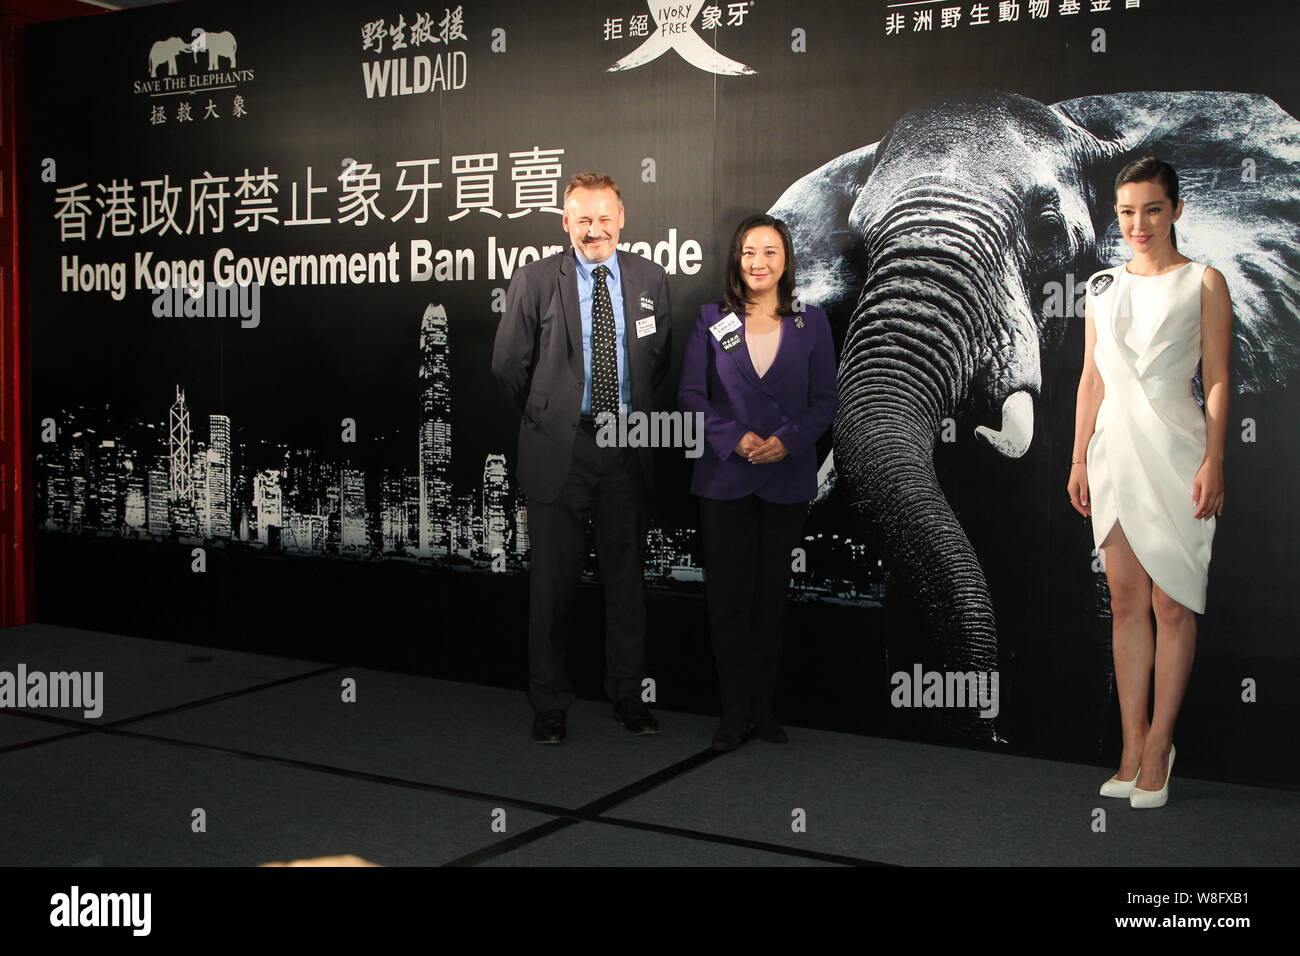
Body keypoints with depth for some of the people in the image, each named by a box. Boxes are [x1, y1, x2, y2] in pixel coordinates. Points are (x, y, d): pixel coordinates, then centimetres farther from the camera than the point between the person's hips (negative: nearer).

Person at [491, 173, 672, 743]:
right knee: (553, 580, 4)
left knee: (626, 577, 11)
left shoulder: (649, 280, 6)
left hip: (628, 447, 3)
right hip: (559, 449, -2)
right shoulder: (535, 281, -3)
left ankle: (627, 695, 24)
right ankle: (550, 706, 16)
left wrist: (639, 415, 13)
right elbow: (508, 364, 3)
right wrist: (544, 418, 10)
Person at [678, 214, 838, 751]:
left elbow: (825, 400, 3)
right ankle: (735, 711, 9)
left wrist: (786, 441, -14)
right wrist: (735, 438, -14)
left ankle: (762, 706, 19)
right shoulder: (712, 321, 4)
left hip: (787, 480, 1)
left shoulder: (811, 324, 5)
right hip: (724, 479, 0)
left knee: (771, 595, 8)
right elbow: (691, 394, 1)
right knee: (728, 596, 0)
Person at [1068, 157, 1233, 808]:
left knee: (1173, 604, -2)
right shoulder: (1103, 286, 12)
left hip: (1175, 448, -4)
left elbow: (1217, 380, -2)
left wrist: (1214, 462, -10)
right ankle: (1133, 749, 12)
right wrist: (1079, 459, 10)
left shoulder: (1203, 283, 2)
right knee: (1126, 603, 6)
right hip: (1114, 447, 4)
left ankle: (1158, 744, 8)